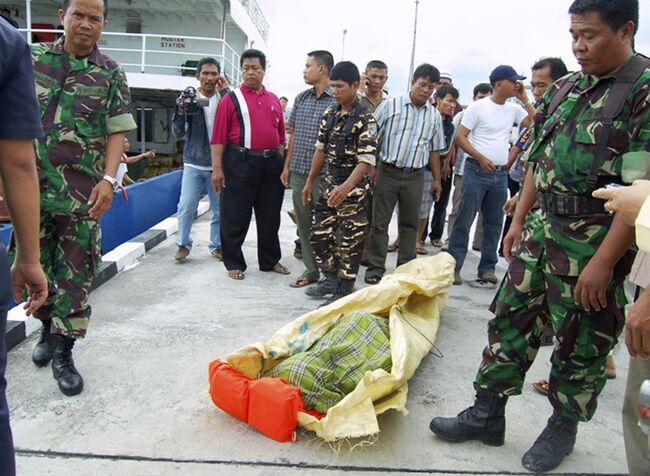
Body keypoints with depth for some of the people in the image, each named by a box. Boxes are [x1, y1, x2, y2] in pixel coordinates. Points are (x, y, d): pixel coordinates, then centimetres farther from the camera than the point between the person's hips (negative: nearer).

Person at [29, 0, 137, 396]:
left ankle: (63, 352, 16)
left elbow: (118, 131, -1)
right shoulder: (34, 59, 8)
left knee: (76, 275, 2)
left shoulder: (110, 73, 3)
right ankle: (48, 328, 37)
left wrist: (108, 178, -13)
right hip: (32, 186, 2)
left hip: (82, 194, -2)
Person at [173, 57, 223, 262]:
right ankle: (183, 244, 16)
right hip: (194, 163, 0)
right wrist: (180, 111, -17)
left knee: (219, 209, 7)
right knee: (186, 206, -1)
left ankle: (217, 245, 22)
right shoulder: (189, 99, 2)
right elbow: (178, 133, 1)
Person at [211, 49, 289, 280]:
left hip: (271, 163, 5)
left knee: (270, 216, 12)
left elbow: (281, 134, 16)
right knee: (236, 217, 2)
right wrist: (217, 169, -12)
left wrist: (281, 161, 9)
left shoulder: (274, 100, 13)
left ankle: (270, 260, 26)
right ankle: (234, 263, 16)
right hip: (240, 163, -4)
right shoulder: (231, 99, -1)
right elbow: (219, 137, -6)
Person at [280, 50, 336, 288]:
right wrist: (287, 165, 12)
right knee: (304, 224, 11)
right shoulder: (301, 98, 13)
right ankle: (311, 269, 23)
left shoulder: (338, 100, -6)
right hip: (298, 171, 6)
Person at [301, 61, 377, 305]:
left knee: (349, 240, 1)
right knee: (319, 233, 12)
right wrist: (310, 181, 16)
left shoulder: (365, 119, -13)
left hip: (352, 188, -7)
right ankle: (331, 279, 30)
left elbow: (366, 160, -19)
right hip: (329, 183, 7)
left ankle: (344, 290, 15)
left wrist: (346, 187, -32)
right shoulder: (329, 114, 8)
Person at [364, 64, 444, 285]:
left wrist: (436, 179, 12)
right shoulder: (390, 105, -1)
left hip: (415, 176, 3)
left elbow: (434, 150, 14)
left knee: (410, 223, 9)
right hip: (387, 171, -3)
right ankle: (375, 268, 11)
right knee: (379, 222, 2)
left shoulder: (434, 116, 9)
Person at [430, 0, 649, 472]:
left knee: (581, 344, 8)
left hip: (595, 240, -6)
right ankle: (486, 415, 26)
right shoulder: (565, 89, 10)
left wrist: (603, 262, -21)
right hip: (542, 227, 7)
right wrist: (518, 222, 13)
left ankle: (563, 428, 31)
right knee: (510, 318, 11)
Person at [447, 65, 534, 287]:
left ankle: (487, 268, 18)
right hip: (476, 171, -6)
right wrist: (481, 158, -15)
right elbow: (460, 137, -7)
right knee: (464, 220, -5)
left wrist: (525, 100, 3)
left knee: (494, 223, 9)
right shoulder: (477, 107, -4)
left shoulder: (514, 109, 11)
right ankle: (453, 266, 0)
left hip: (500, 175, 6)